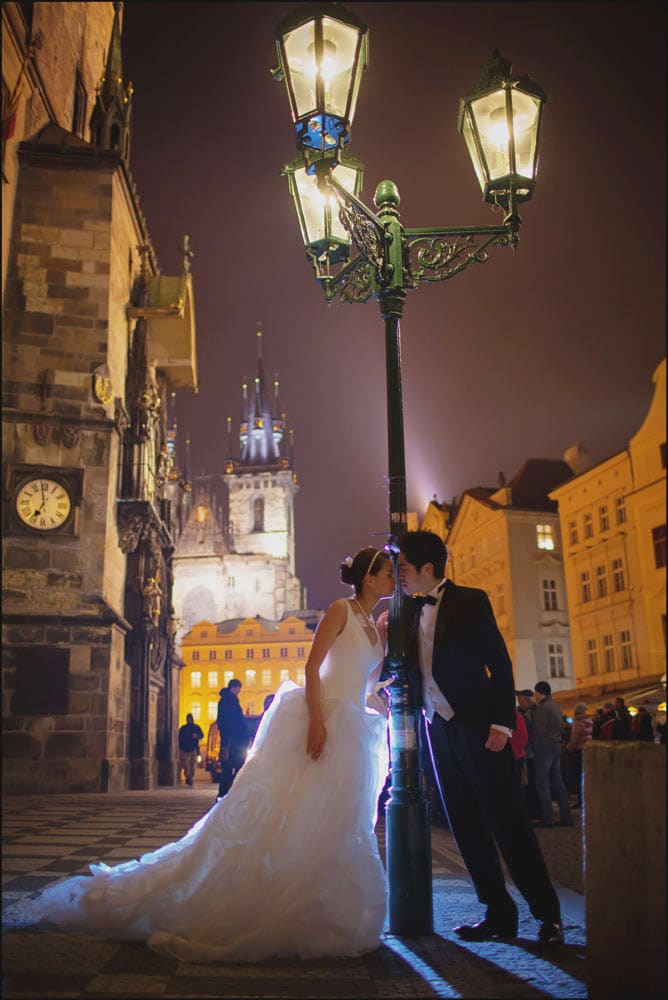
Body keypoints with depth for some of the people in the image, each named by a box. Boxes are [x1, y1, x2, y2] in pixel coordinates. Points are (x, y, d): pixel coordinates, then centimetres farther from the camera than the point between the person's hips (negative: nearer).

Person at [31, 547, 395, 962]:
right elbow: (312, 666, -14)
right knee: (282, 817, -8)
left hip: (352, 732, 8)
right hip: (321, 724, -8)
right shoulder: (340, 610, -6)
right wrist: (316, 718, -23)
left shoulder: (378, 627, 17)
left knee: (334, 825, 8)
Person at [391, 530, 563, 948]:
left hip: (477, 725, -7)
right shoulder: (413, 611, 13)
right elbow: (417, 670, 14)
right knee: (467, 825, 8)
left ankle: (548, 914, 6)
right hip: (439, 729, 7)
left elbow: (499, 662, -10)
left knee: (507, 817, -4)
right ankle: (500, 913, 17)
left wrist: (502, 723, -17)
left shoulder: (470, 601, -5)